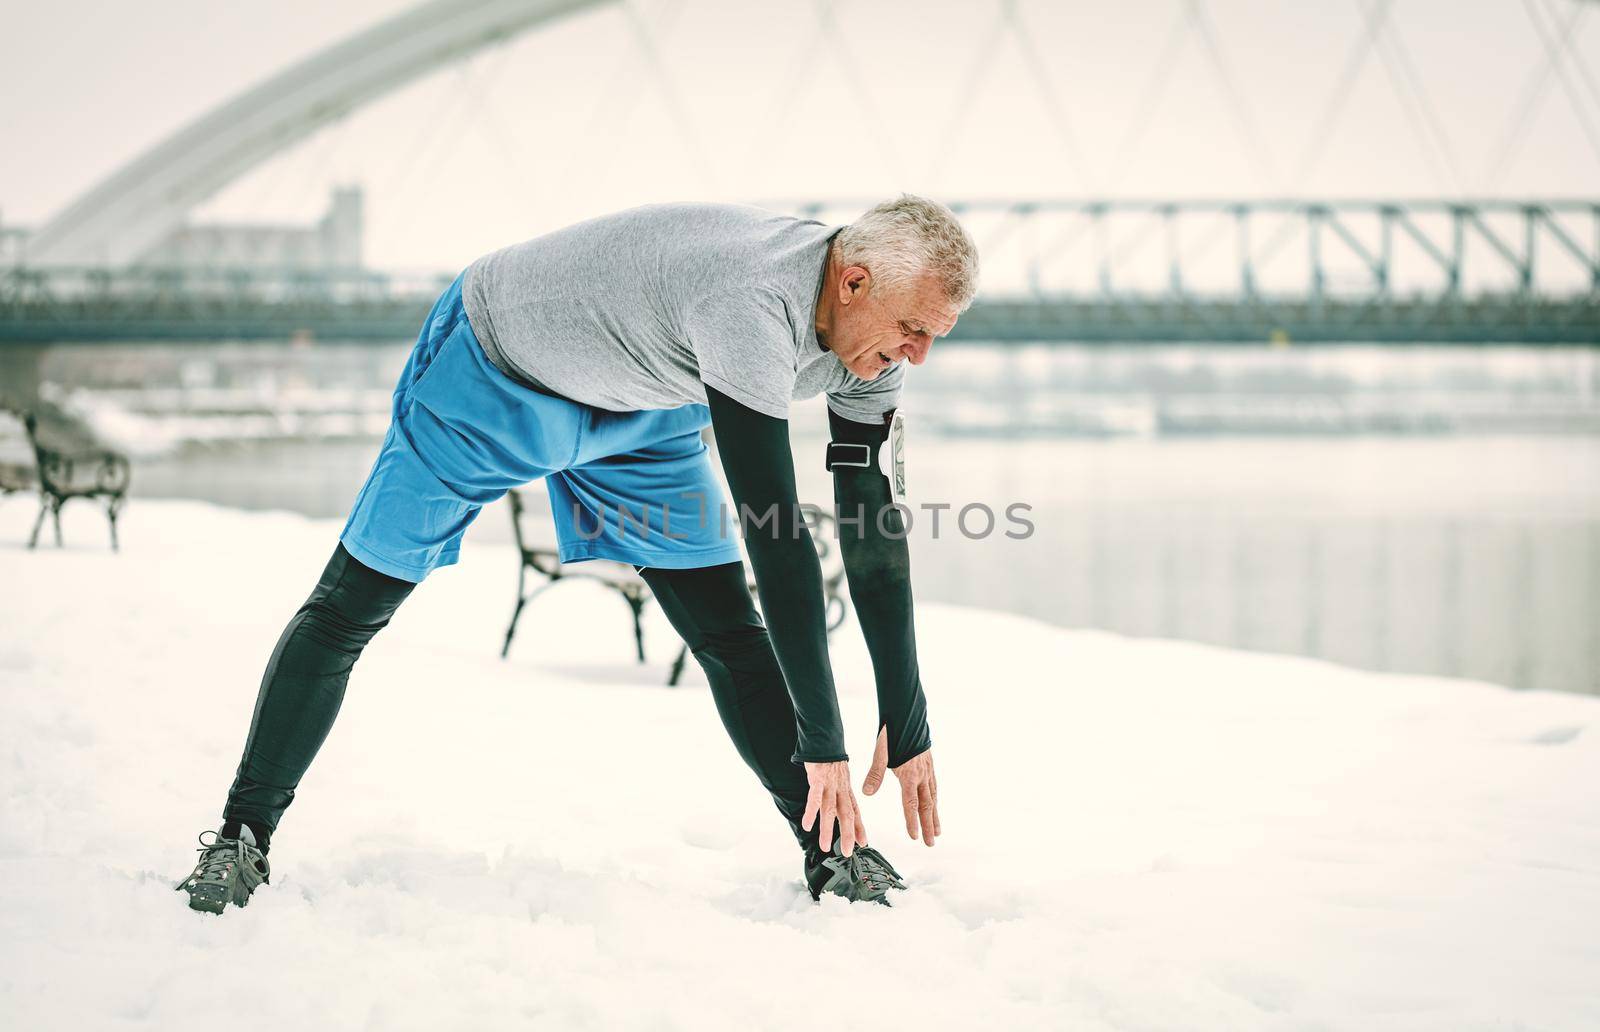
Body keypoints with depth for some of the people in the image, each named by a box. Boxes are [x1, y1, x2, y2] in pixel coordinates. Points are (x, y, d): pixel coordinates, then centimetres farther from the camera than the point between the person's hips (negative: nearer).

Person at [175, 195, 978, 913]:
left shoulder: (871, 322, -17)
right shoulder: (752, 307, -42)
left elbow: (874, 532, -10)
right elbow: (774, 533, -43)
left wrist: (909, 729, -11)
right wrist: (825, 742, -40)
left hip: (638, 409, 7)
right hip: (491, 371, -6)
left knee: (731, 632, 0)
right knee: (350, 609, -1)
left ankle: (832, 853, 7)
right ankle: (243, 836, 11)